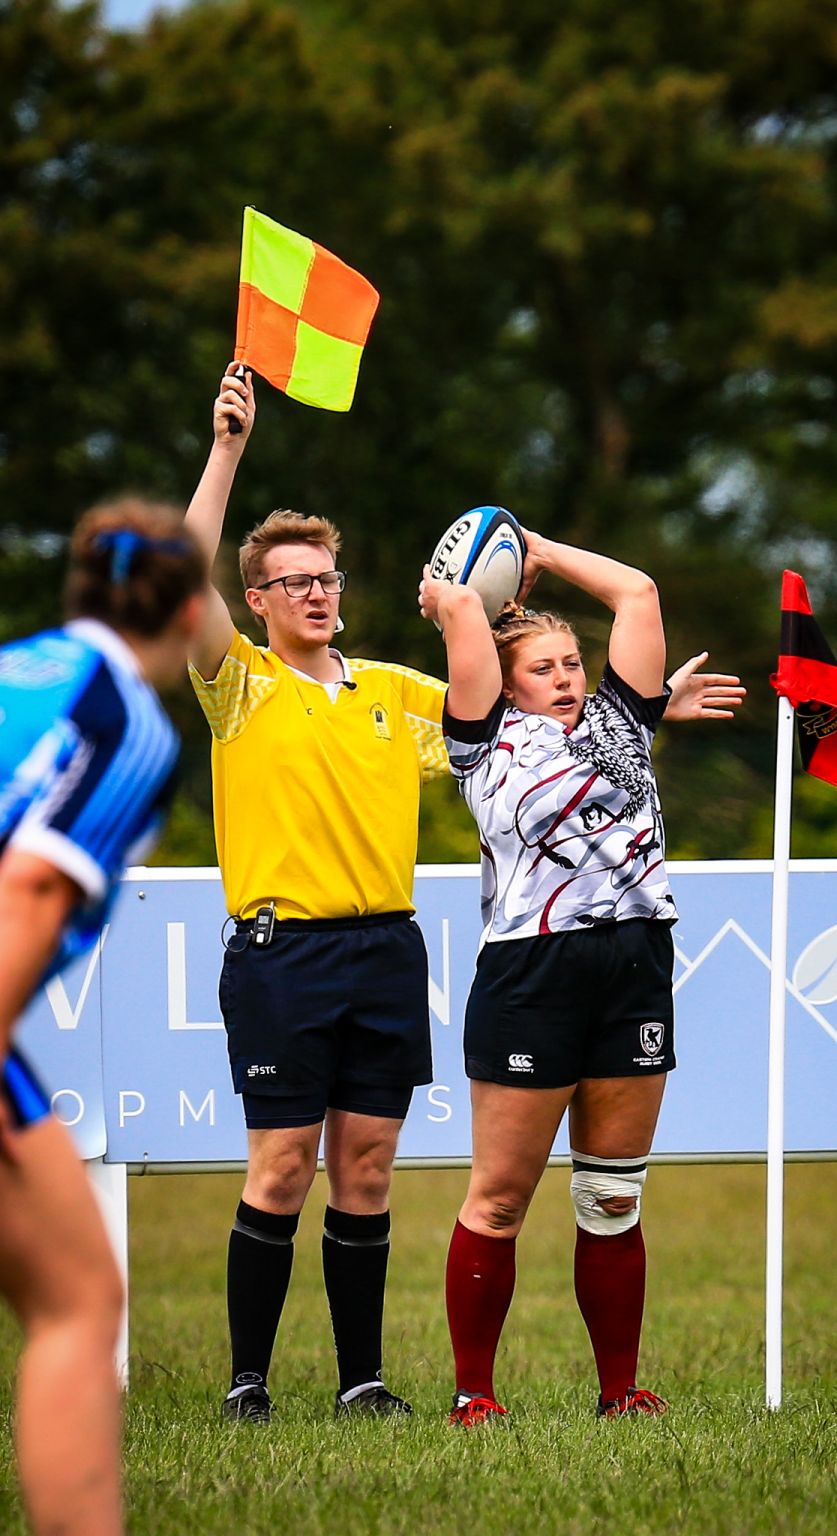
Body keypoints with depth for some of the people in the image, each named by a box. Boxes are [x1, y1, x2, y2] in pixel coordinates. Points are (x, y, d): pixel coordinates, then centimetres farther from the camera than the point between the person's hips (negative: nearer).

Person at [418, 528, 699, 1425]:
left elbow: (637, 593, 19)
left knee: (614, 1198, 8)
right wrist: (444, 599, 22)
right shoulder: (490, 741, 6)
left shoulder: (618, 727, 18)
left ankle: (621, 1391, 14)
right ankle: (472, 1393, 4)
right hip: (530, 972, -4)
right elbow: (460, 608, 1)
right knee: (501, 1197, -2)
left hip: (635, 966, 4)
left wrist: (542, 554, 26)